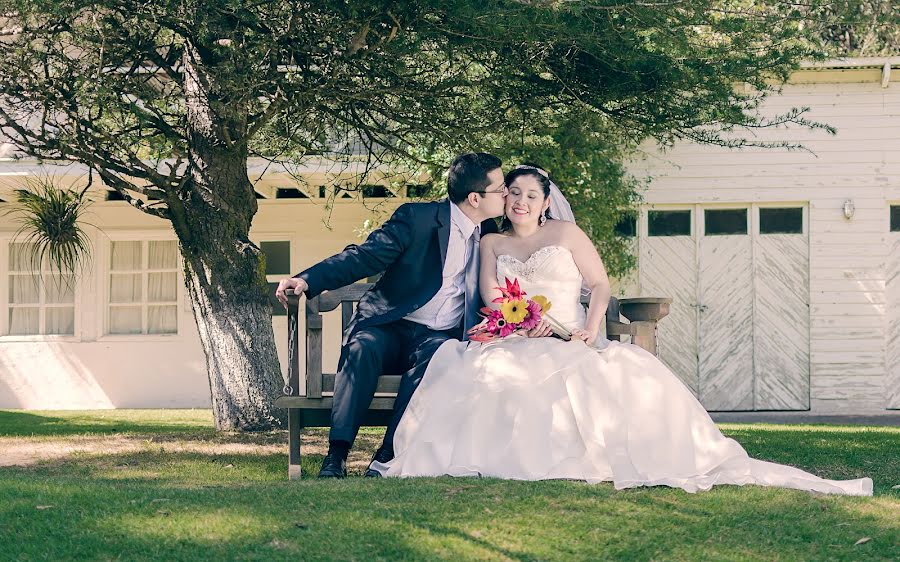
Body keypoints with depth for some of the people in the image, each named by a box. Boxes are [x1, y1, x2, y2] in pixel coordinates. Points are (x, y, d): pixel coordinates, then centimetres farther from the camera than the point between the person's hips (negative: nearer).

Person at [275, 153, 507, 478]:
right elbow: (365, 257, -10)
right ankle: (337, 453, -35)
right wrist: (308, 280, -25)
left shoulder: (490, 235, 12)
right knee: (362, 348, -34)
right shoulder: (416, 218, -3)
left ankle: (389, 453, -36)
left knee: (434, 357, -34)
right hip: (389, 327, -2)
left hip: (439, 338, 2)